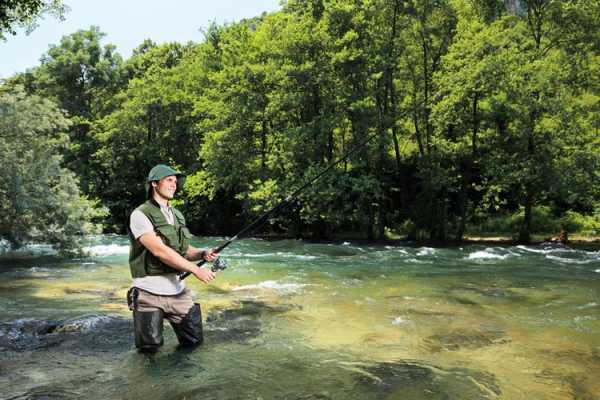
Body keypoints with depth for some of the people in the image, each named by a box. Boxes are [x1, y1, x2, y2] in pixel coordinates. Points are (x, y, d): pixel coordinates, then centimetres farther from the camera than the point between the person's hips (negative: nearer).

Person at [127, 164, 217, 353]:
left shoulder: (178, 215, 11)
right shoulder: (140, 215, -12)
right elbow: (160, 251, -22)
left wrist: (203, 253, -9)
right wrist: (196, 270, -24)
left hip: (178, 290, 6)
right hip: (150, 293, -6)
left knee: (194, 341, 10)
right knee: (150, 347, -1)